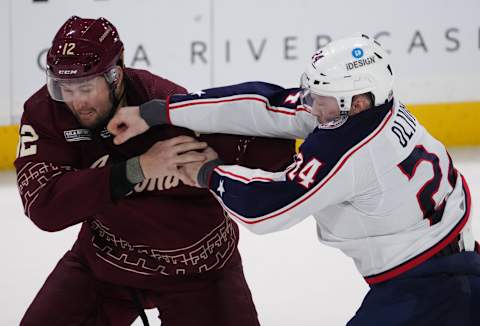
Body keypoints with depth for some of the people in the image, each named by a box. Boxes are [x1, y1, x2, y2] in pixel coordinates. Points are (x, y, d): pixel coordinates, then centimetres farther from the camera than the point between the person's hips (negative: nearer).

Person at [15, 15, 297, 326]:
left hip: (197, 267, -3)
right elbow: (43, 208, -32)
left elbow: (275, 148, -31)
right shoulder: (45, 112, -20)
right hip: (103, 259, 3)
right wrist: (136, 169, -40)